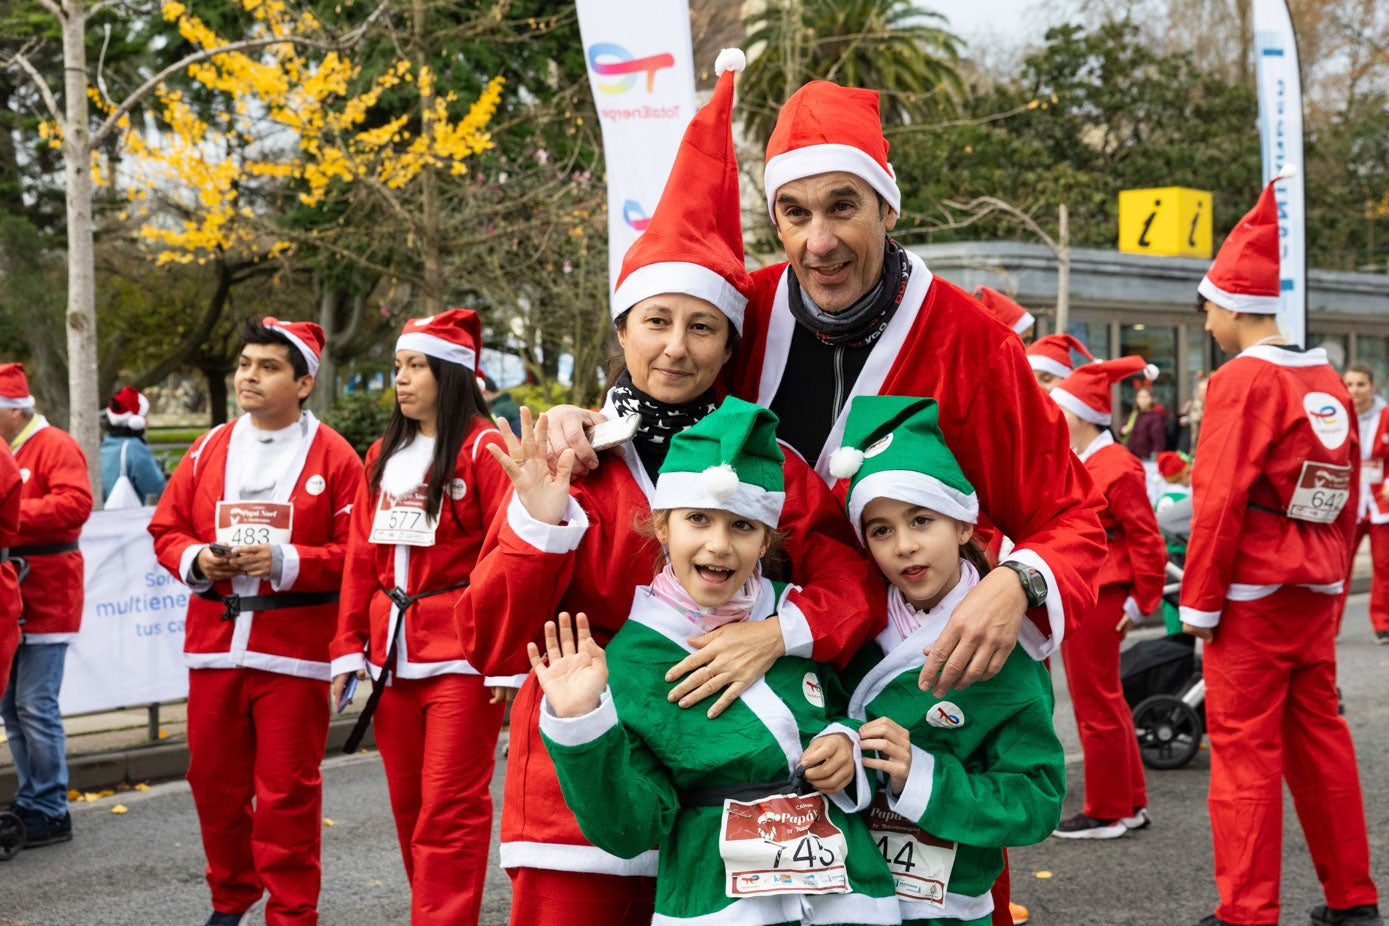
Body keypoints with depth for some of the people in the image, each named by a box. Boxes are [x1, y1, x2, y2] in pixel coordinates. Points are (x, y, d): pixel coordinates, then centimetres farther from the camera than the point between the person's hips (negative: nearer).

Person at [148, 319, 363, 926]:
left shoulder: (333, 456, -2)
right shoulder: (208, 450, 11)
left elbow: (358, 551, -8)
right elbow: (166, 530, 14)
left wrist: (284, 561, -18)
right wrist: (196, 560, -6)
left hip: (294, 651, -4)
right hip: (214, 645, 5)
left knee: (287, 790, -1)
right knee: (214, 780, 11)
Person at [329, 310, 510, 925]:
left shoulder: (484, 449, -6)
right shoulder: (383, 456, 15)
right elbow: (361, 559, 16)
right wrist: (349, 648, 10)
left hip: (460, 655, -7)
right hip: (392, 653, 7)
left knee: (450, 808, -6)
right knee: (408, 804, 12)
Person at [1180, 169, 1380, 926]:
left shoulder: (1242, 381, -13)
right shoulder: (1329, 382, 10)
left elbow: (1219, 502, -16)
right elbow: (1348, 500, 14)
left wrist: (1198, 603, -11)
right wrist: (1334, 579, 20)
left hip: (1253, 597, -7)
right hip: (1318, 593, 8)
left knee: (1244, 746, -2)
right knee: (1319, 737, 15)